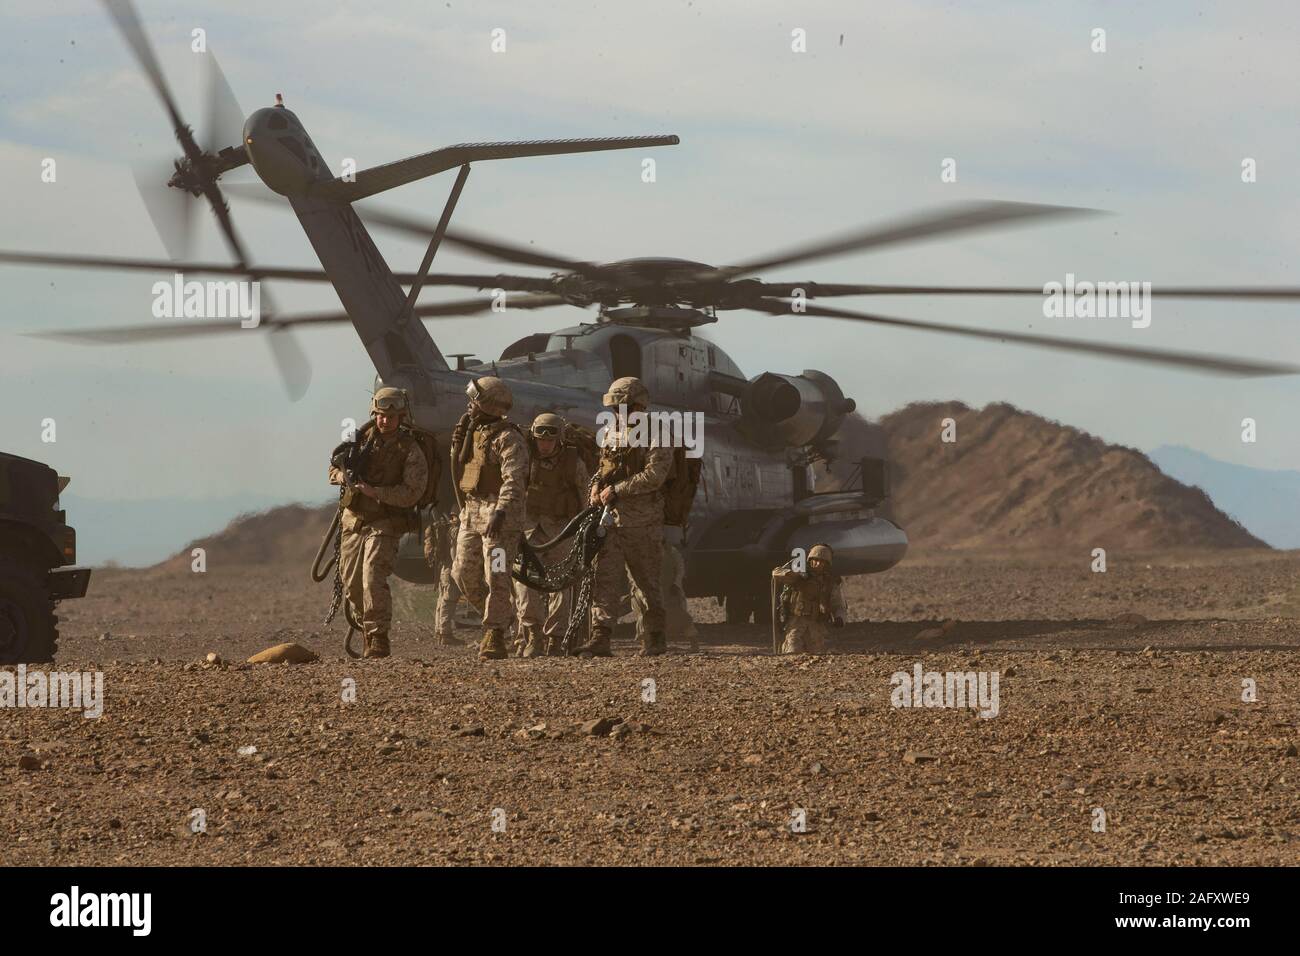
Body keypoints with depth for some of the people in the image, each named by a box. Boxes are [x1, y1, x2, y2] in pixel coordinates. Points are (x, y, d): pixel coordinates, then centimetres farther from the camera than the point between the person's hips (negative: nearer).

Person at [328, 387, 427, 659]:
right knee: (352, 583, 9)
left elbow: (412, 492, -14)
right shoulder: (362, 437, 4)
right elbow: (334, 468, 13)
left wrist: (374, 491, -23)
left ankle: (378, 640, -15)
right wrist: (343, 475, -12)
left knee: (374, 580, -18)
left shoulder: (409, 450, -8)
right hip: (353, 521, 5)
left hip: (385, 525, -5)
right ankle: (367, 630, 28)